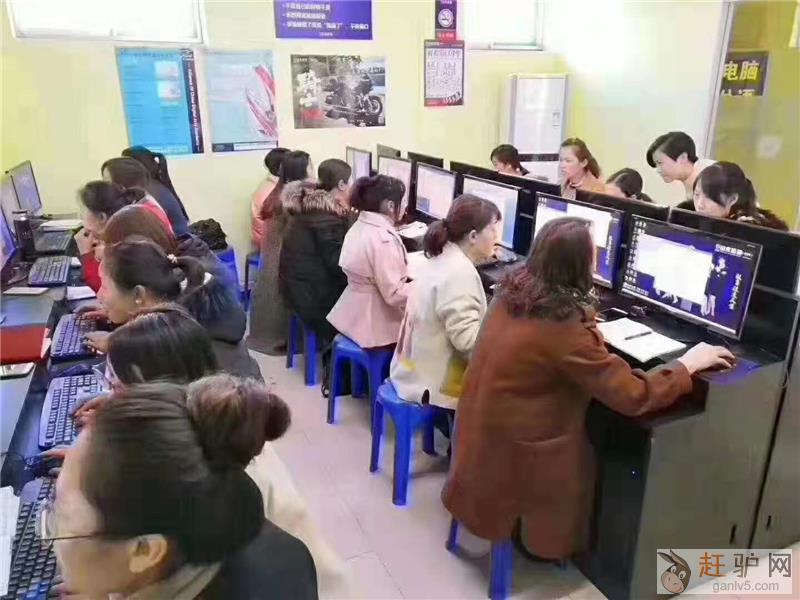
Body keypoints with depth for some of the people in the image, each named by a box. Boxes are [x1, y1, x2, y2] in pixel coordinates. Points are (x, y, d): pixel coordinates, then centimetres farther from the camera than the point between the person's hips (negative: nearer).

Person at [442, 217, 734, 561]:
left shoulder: (513, 291, -7)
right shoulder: (567, 330, -30)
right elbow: (634, 396, -25)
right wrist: (688, 365, -10)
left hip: (483, 424, 7)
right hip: (514, 444, -7)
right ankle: (549, 541, 37)